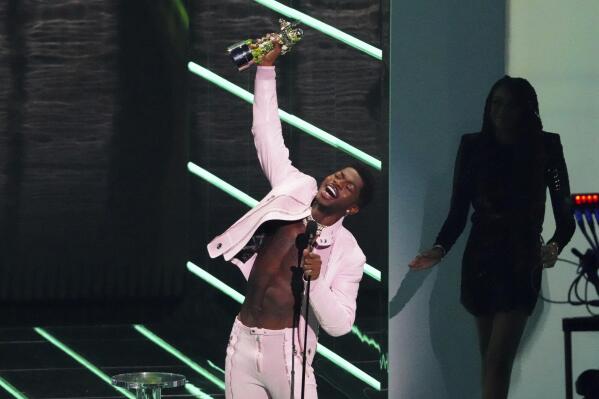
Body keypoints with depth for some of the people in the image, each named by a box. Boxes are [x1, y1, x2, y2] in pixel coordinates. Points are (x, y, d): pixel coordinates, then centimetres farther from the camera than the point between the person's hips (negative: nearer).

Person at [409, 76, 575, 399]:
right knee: (489, 356, 9)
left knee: (498, 359, -13)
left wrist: (555, 246, -25)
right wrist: (440, 248, -14)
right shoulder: (473, 147, 2)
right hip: (480, 259, 3)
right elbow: (458, 211, 2)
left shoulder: (545, 148, -3)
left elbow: (564, 213, -6)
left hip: (521, 263, -3)